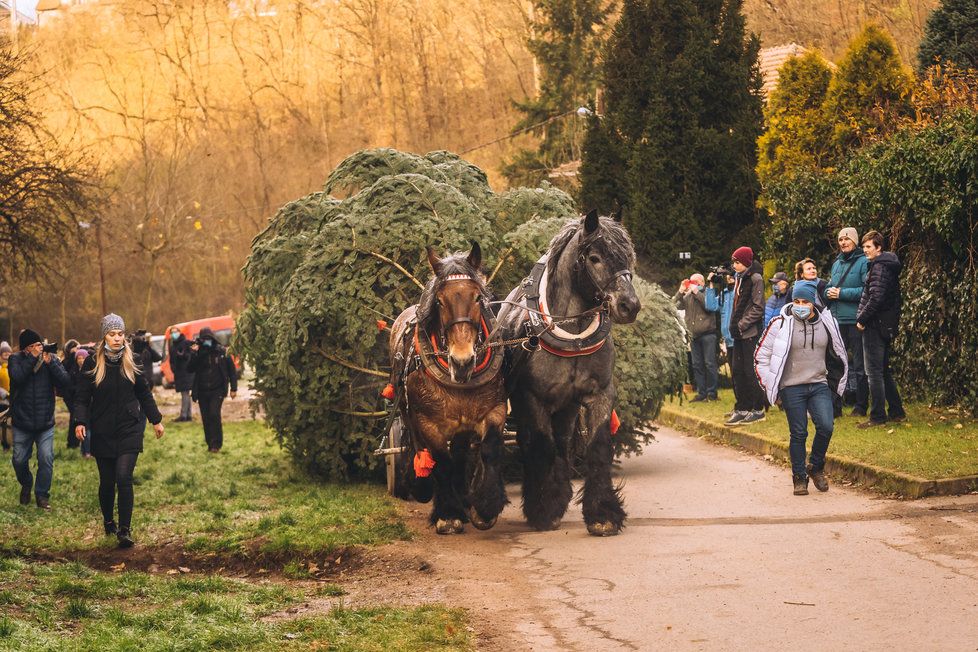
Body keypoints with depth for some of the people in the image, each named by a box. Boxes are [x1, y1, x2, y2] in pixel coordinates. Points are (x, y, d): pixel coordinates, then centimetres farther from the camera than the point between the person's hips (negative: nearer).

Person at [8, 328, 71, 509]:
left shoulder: (52, 359, -1)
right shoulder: (16, 359, -3)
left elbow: (65, 383, -12)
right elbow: (17, 376, -24)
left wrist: (50, 363, -22)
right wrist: (33, 357, -25)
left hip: (45, 422, 0)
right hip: (22, 422, 0)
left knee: (46, 459, -6)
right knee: (19, 460, 7)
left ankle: (42, 494, 10)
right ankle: (26, 486, 36)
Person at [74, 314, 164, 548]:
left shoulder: (131, 362, 3)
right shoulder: (92, 362, -2)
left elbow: (144, 394, 14)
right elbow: (82, 396, -2)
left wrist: (156, 420, 17)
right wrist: (80, 421, -16)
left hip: (129, 431, 0)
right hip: (102, 433, 0)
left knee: (124, 477, -15)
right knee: (107, 481, 7)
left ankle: (125, 530, -12)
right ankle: (108, 522, 31)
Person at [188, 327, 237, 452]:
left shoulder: (222, 352, -1)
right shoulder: (198, 353, 5)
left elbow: (231, 370, 4)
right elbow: (190, 369, -3)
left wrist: (233, 388, 1)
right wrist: (194, 355, -16)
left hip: (217, 390, -3)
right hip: (202, 391, 3)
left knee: (214, 415, -16)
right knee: (206, 418, 5)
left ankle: (216, 444, -11)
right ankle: (210, 443, 16)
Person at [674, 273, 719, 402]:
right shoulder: (688, 296, 15)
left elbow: (710, 306, -19)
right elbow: (675, 305, 7)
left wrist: (697, 292, -14)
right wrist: (680, 292, -4)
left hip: (707, 334, -6)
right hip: (694, 336, 6)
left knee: (709, 364, -6)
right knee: (697, 365, 7)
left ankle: (711, 392, -1)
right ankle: (701, 392, 12)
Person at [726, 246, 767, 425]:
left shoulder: (755, 278, -10)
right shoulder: (740, 278, 16)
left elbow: (758, 307, -15)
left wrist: (743, 324, -17)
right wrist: (734, 325, 10)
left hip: (751, 331, -9)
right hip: (740, 332, 9)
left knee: (751, 371, -5)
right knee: (737, 369, 8)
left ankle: (758, 410, 2)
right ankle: (742, 409, 14)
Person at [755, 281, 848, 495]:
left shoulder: (826, 323, 3)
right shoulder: (780, 324, -7)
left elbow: (837, 355, 18)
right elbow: (761, 356, 1)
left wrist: (835, 382, 17)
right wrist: (770, 386, 0)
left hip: (819, 385, 2)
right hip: (792, 388, -2)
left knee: (825, 427, -12)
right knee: (798, 434, -1)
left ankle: (816, 468, 11)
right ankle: (800, 478, 13)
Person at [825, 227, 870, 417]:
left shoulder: (863, 262, -7)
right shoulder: (837, 263, 16)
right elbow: (829, 287, 23)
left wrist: (842, 293, -16)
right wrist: (829, 293, -1)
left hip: (856, 321, -7)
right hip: (837, 321, 7)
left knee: (859, 365, 1)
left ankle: (860, 406, 7)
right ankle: (835, 405, 14)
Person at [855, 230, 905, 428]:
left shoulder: (879, 267, -15)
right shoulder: (889, 266, 16)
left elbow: (876, 297, -23)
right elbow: (896, 298, 19)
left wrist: (862, 319, -14)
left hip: (875, 325, -10)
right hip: (887, 325, 10)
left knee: (874, 372, -6)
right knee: (883, 371, 17)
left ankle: (877, 416, -5)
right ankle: (896, 411, 21)